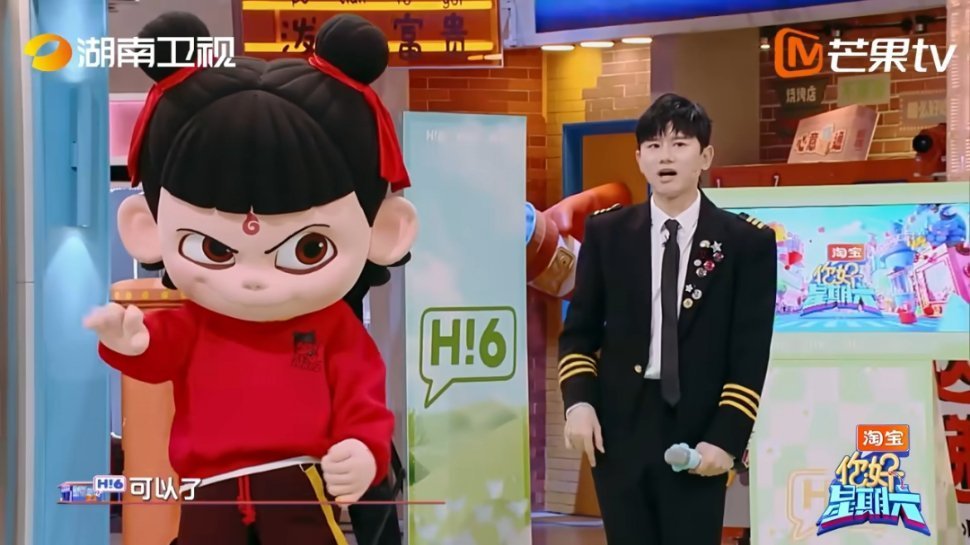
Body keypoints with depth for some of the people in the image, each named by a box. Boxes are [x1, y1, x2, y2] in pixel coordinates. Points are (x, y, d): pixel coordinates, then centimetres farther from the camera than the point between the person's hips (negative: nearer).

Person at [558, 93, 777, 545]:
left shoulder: (748, 241, 0)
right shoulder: (606, 232, 6)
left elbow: (751, 354, -3)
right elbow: (579, 330, 9)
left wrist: (726, 438, -10)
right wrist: (578, 401, -6)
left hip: (699, 433, -2)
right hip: (617, 429, 2)